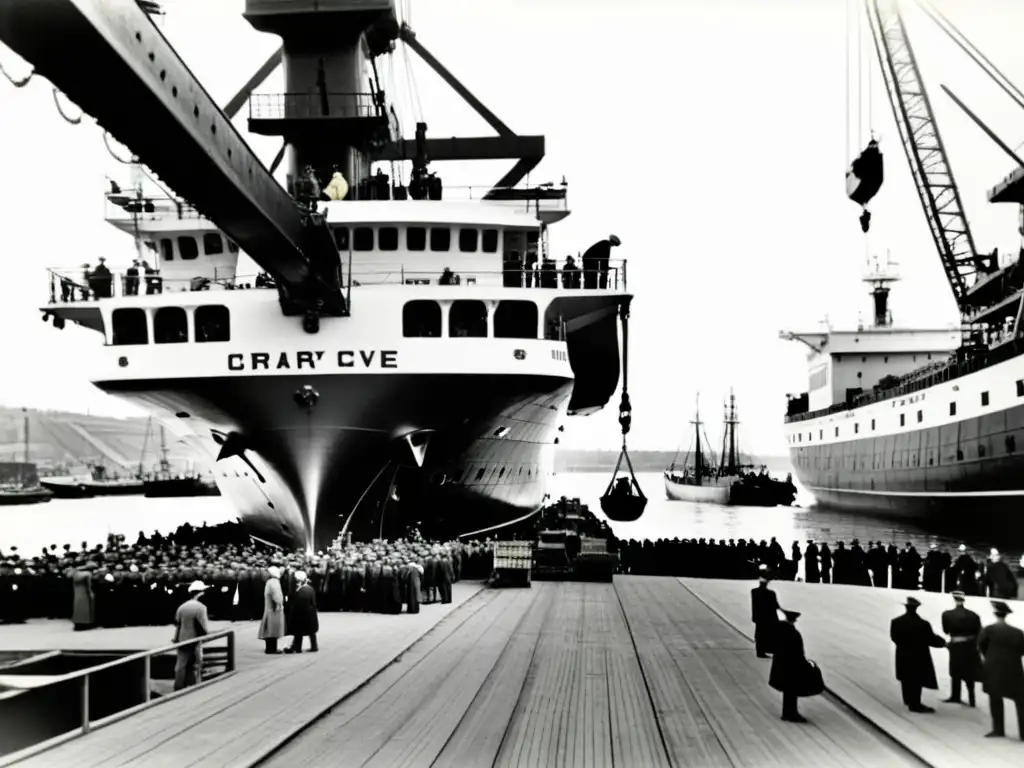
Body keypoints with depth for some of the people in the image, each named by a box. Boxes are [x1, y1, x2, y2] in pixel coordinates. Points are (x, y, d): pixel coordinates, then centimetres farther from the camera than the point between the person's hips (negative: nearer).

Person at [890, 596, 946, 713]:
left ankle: (908, 700, 35)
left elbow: (894, 638, 0)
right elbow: (931, 640, -14)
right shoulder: (923, 624, -23)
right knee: (916, 681, 6)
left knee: (906, 679, 21)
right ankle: (915, 704, 11)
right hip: (918, 656, -5)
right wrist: (943, 642, 5)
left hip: (902, 655, 5)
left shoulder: (896, 622, -9)